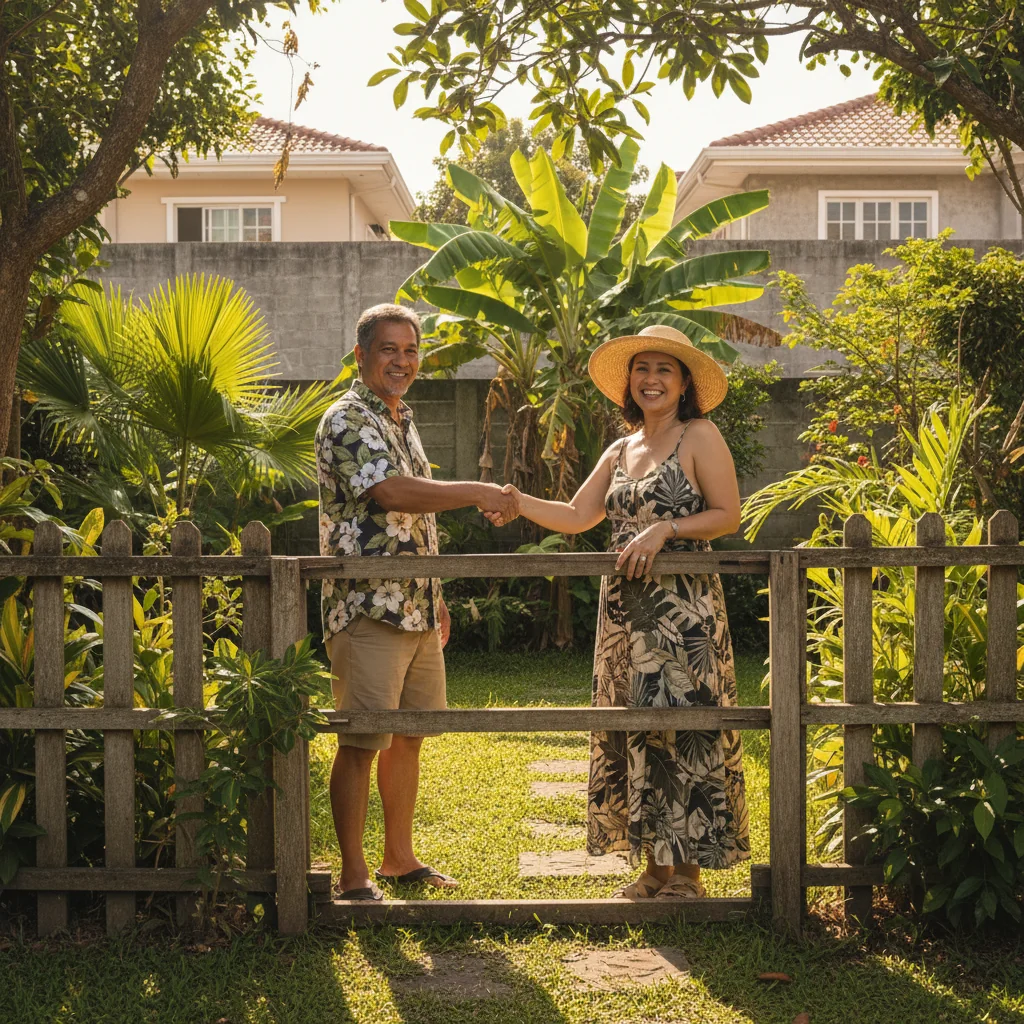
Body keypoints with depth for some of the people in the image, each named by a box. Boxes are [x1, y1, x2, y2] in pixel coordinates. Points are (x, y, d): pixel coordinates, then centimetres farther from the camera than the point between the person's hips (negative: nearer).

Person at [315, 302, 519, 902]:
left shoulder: (403, 422, 18)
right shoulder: (347, 421, -11)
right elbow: (392, 493, -26)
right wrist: (477, 493, -23)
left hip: (416, 610, 9)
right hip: (368, 611, -9)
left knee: (409, 737, 14)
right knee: (361, 744, -3)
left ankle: (400, 857, 25)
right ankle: (354, 875, 5)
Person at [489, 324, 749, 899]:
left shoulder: (700, 437, -2)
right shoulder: (622, 451, 16)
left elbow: (728, 515, -7)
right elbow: (576, 517, 12)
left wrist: (664, 529, -18)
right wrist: (517, 501, -1)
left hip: (683, 608, -7)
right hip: (626, 609, 7)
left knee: (682, 728, -5)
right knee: (633, 731, 7)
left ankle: (687, 870, 2)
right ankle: (656, 864, 16)